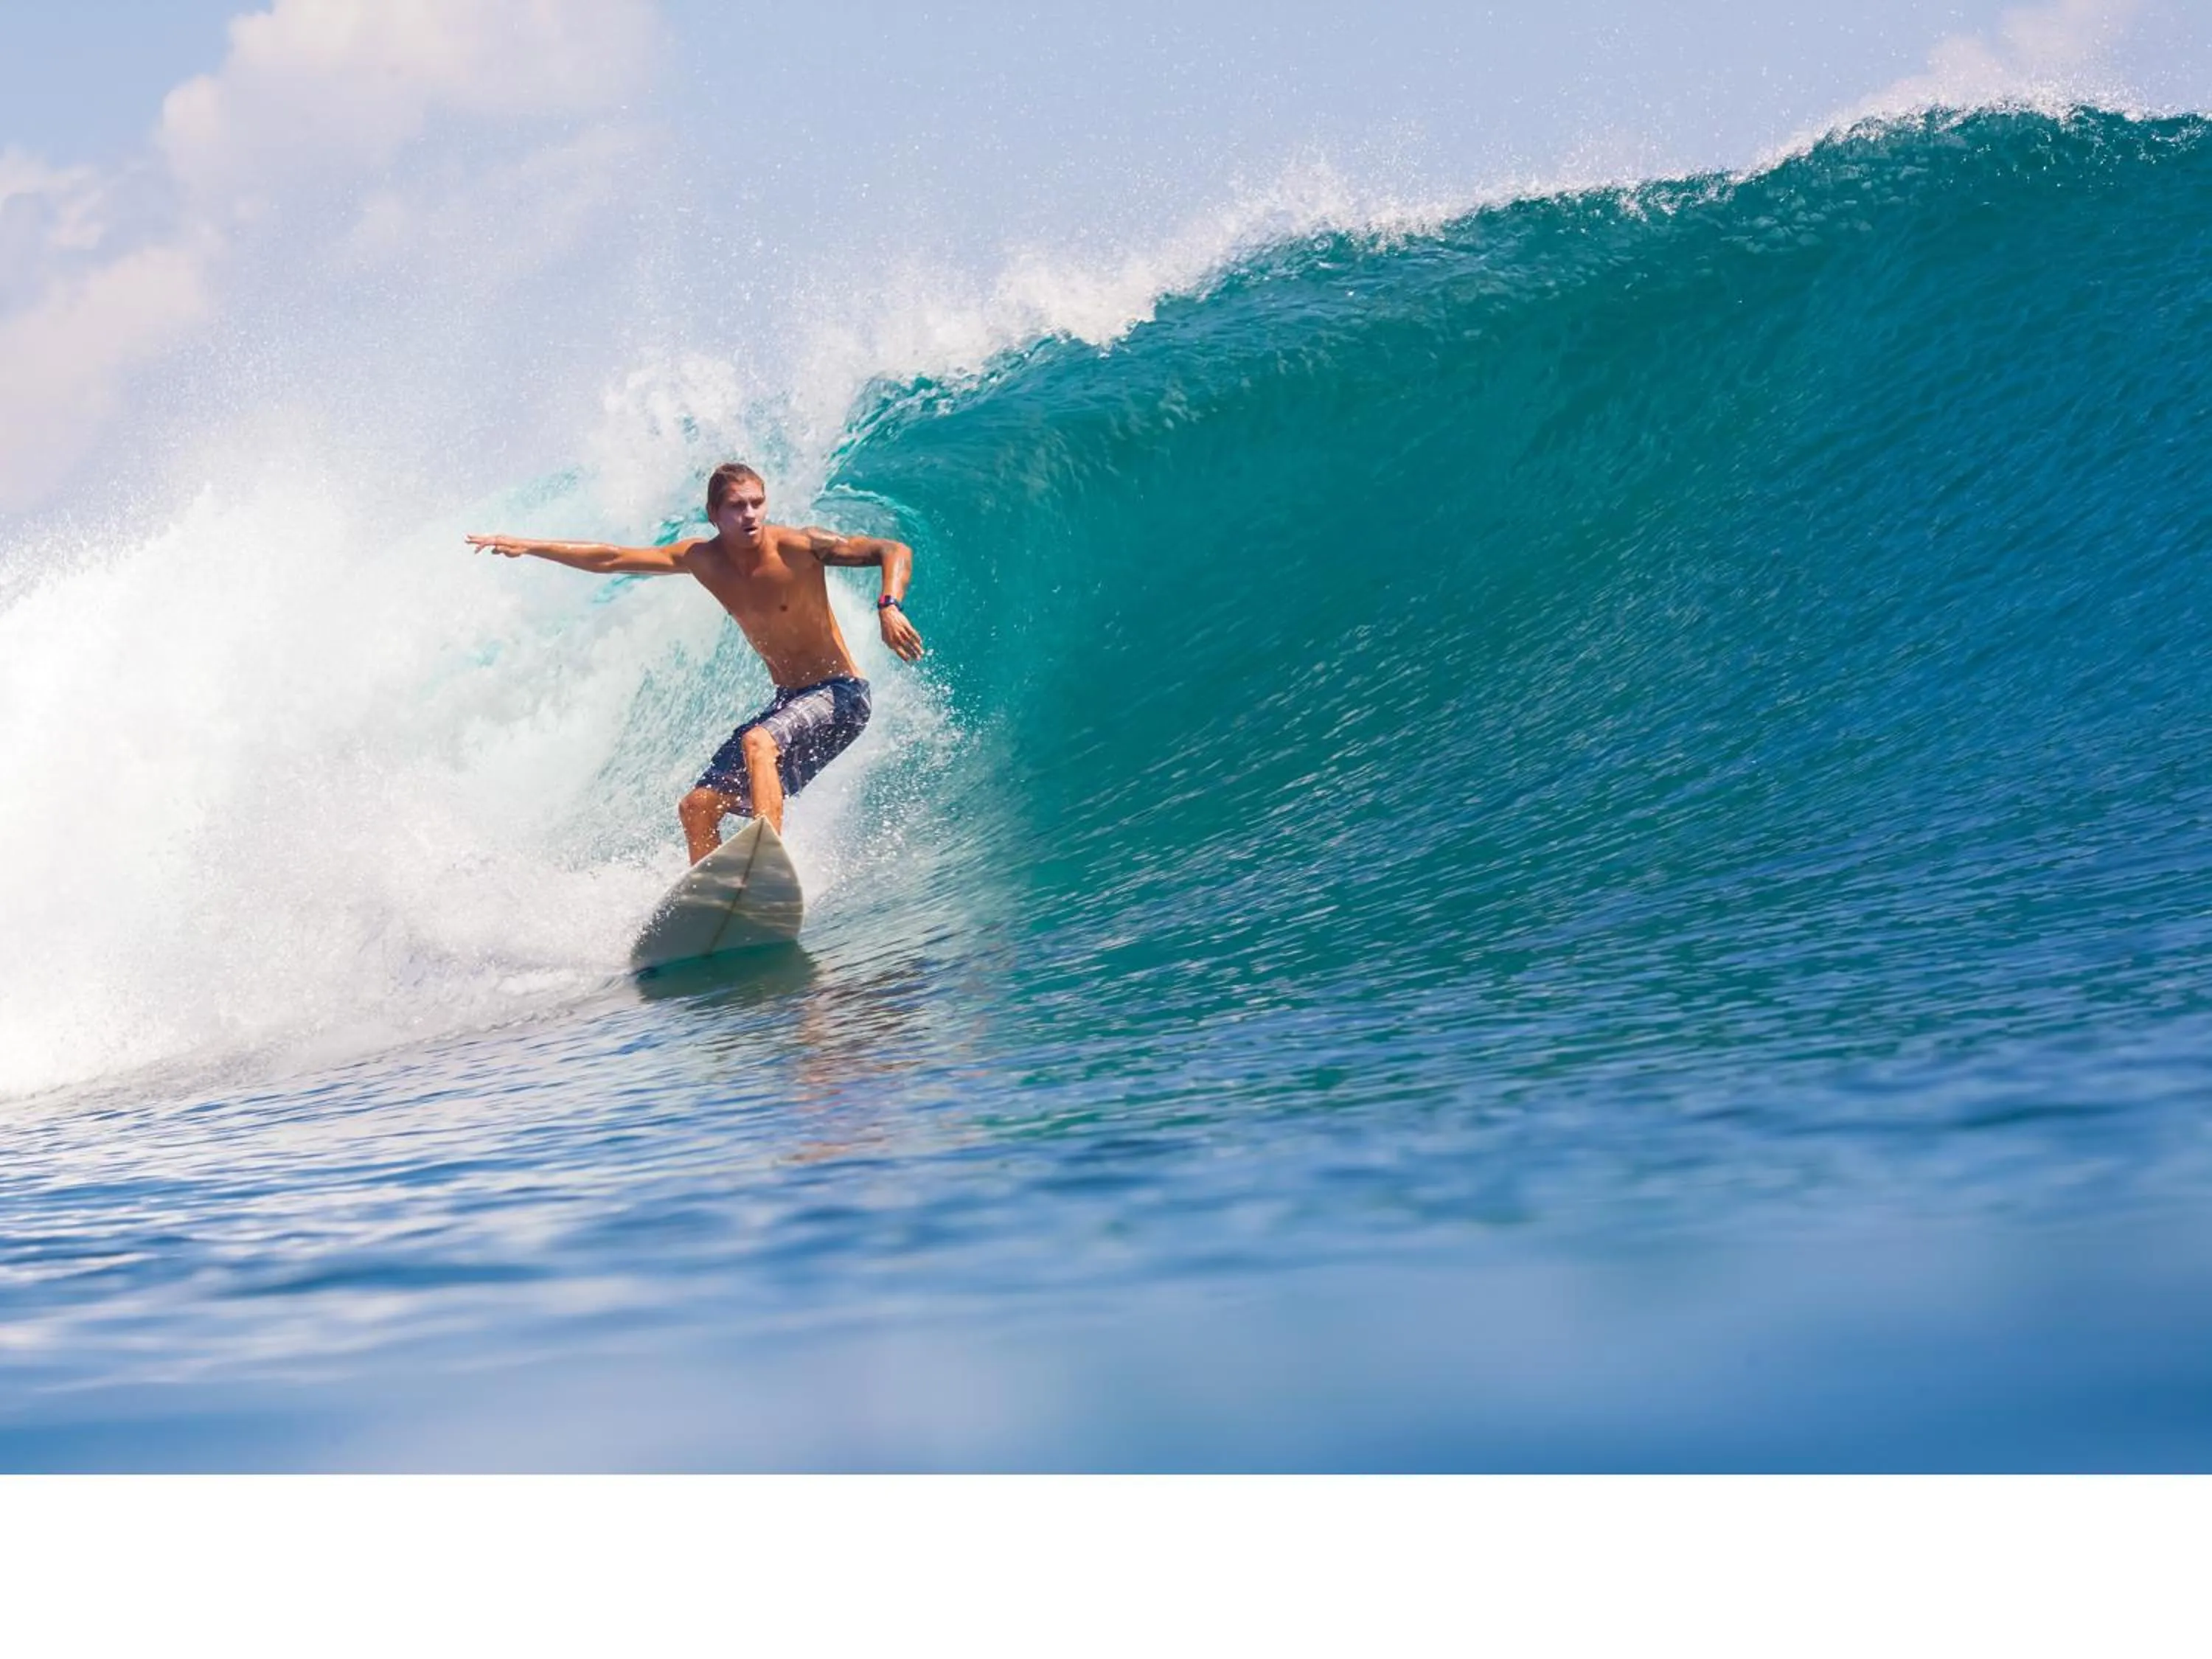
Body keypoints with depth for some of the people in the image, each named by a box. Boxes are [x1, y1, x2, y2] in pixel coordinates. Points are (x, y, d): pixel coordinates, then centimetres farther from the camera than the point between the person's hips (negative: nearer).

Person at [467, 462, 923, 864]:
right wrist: (529, 547, 3)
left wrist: (889, 607, -33)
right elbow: (612, 559, 5)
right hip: (787, 700, 7)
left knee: (759, 741, -36)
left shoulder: (797, 547, -17)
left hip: (839, 695, -7)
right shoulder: (702, 560, -2)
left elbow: (895, 550, -15)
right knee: (697, 807, 2)